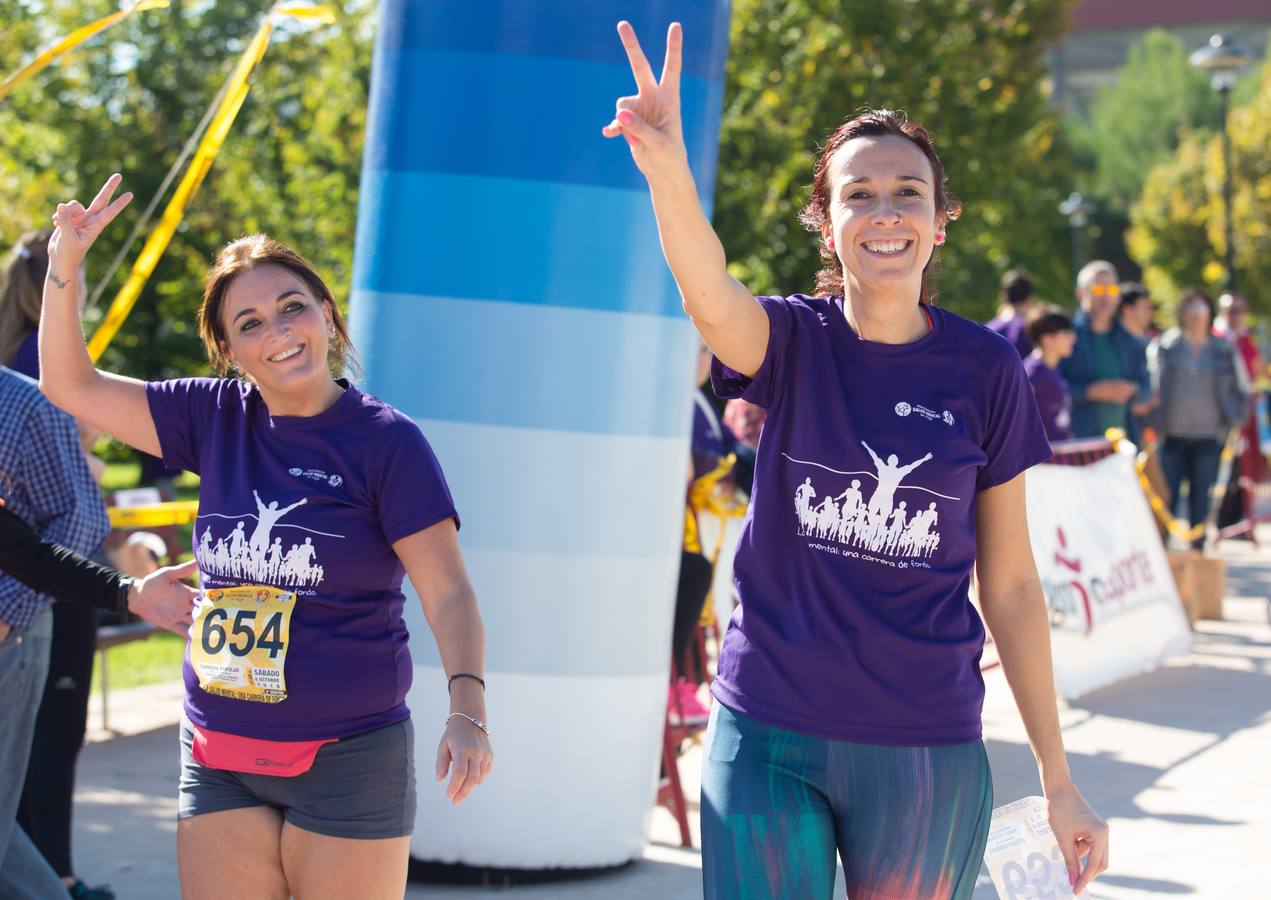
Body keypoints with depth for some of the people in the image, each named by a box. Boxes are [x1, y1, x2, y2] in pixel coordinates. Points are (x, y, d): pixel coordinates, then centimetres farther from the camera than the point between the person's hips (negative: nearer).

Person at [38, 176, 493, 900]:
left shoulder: (385, 440, -7)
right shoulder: (218, 419, 5)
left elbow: (448, 592, -12)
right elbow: (71, 386, 12)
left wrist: (468, 707, -27)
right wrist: (66, 263, 0)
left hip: (348, 758, -4)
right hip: (219, 759, 4)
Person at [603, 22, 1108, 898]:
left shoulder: (985, 372, -1)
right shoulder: (792, 342, -3)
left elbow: (1010, 582, 4)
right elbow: (712, 297, -28)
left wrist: (1059, 781, 4)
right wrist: (669, 173, -50)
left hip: (926, 744, 1)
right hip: (769, 736, 0)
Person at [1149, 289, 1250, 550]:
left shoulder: (1224, 349, 7)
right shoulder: (1164, 347, 1)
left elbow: (1242, 389, 13)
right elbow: (1151, 386, 2)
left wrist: (1233, 422, 5)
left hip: (1209, 439, 1)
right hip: (1172, 437, -1)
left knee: (1201, 501, 5)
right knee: (1166, 498, -5)